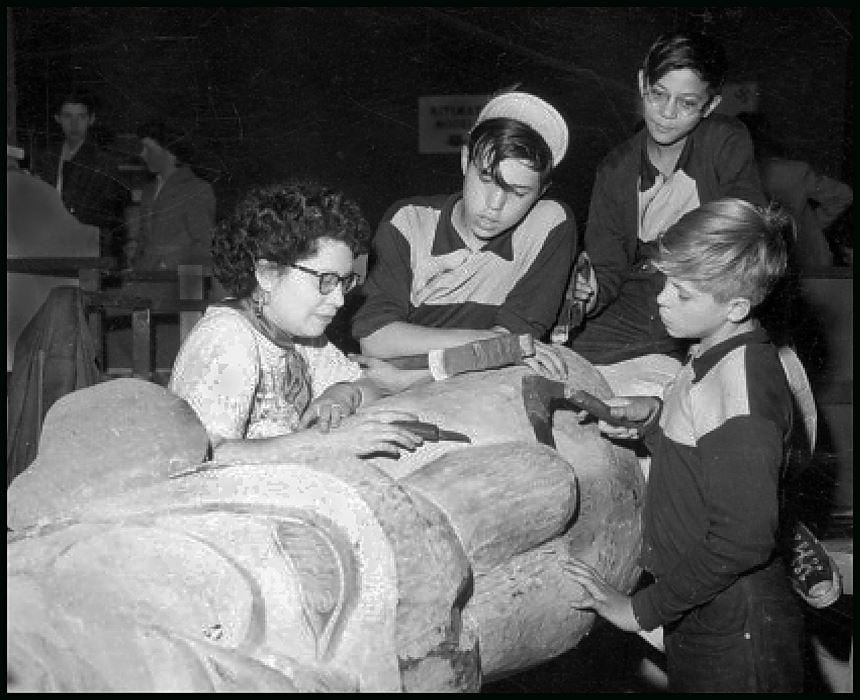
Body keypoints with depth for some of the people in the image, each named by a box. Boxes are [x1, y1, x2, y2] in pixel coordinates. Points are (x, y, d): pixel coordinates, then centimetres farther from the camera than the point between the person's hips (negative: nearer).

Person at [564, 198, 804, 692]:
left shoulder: (740, 390, -25)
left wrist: (642, 609, -19)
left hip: (735, 633, -9)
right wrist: (652, 418, -2)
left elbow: (742, 538, -28)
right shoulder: (719, 356, 4)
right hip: (699, 612, 9)